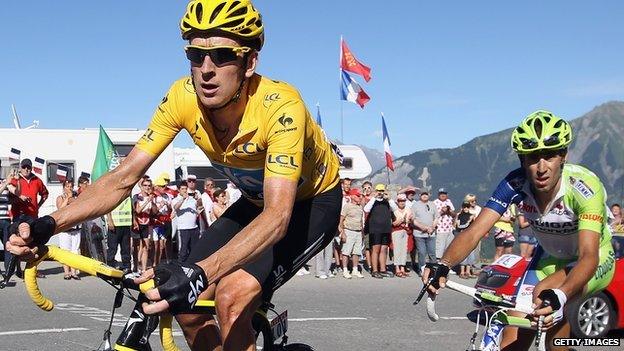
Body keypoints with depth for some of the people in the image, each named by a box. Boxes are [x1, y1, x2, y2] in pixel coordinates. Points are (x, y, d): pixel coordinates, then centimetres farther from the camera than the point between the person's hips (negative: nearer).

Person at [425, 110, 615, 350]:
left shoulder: (584, 186, -32)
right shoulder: (516, 184, -22)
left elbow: (589, 256, -41)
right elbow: (474, 232, -27)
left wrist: (560, 295, -60)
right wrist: (442, 265, -48)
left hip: (597, 261, -4)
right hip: (549, 258, 4)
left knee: (546, 293, -36)